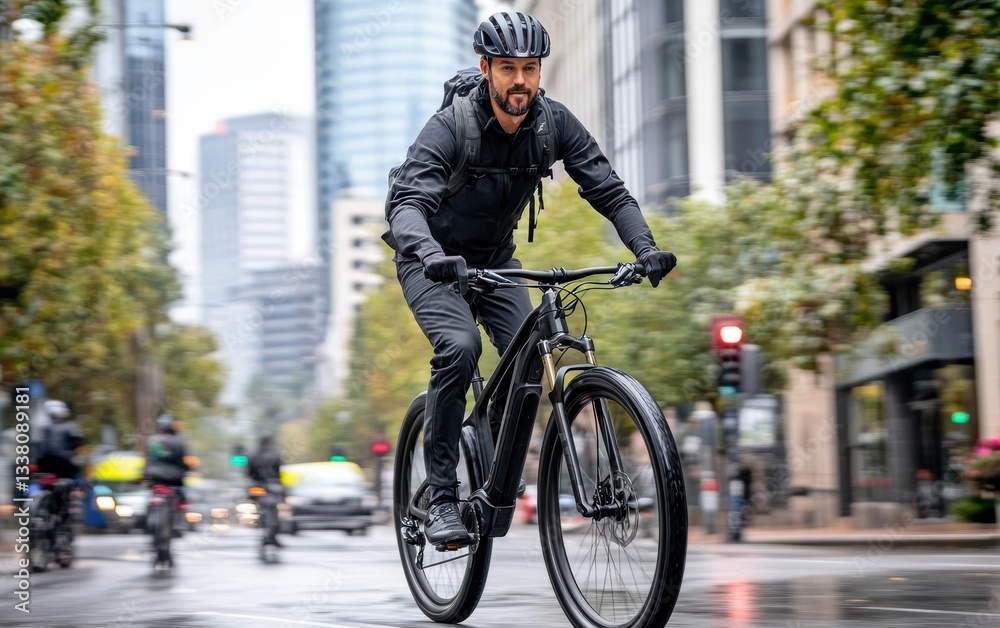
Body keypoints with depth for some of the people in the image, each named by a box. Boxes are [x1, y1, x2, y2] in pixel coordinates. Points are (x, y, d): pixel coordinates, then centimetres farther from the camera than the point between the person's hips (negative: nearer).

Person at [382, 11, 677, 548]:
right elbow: (405, 201, -39)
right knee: (459, 346, -31)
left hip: (495, 258, 4)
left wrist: (645, 247, -33)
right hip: (433, 260, -4)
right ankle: (441, 499, -22)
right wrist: (431, 254, -59)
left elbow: (608, 190, -15)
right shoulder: (449, 127, -27)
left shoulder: (556, 124, -14)